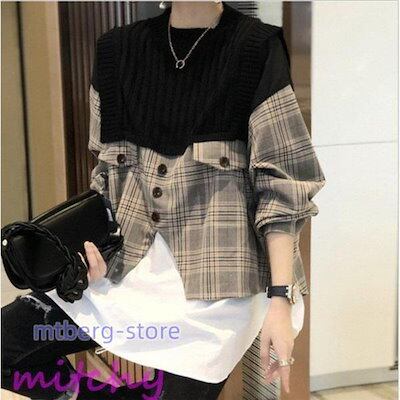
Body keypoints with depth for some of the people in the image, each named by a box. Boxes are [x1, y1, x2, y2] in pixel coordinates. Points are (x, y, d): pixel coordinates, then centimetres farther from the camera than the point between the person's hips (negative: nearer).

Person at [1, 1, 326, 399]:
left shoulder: (256, 49, -7)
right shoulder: (119, 48, 5)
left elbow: (281, 185, -9)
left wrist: (280, 297, -15)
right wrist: (94, 243, -3)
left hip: (212, 279, -4)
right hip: (127, 265, 5)